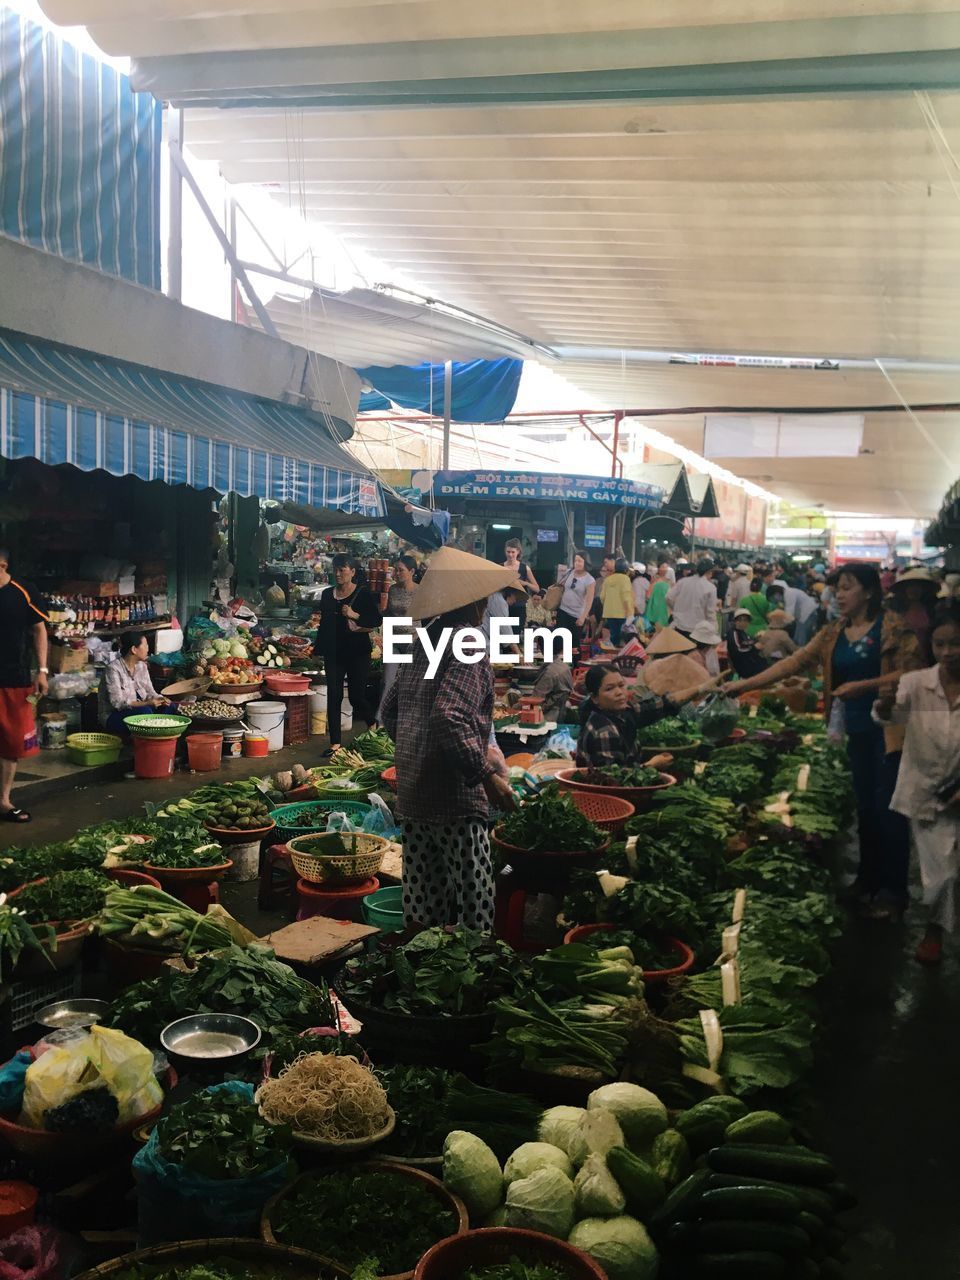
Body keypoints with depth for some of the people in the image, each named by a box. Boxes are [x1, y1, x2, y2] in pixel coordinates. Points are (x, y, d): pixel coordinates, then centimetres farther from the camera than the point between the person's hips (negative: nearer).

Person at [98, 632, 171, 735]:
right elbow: (117, 703, -24)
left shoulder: (141, 666, 7)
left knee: (169, 708, -16)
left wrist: (159, 699, -18)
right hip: (112, 717, -7)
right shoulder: (113, 669, -17)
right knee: (145, 711, -35)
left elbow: (150, 692, 7)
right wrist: (146, 703, -35)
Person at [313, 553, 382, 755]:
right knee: (333, 696, 0)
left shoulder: (363, 594, -4)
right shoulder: (327, 595, 10)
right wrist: (318, 649, 15)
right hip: (333, 652, 4)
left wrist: (355, 616, -21)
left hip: (358, 651, -4)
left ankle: (373, 723, 29)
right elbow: (323, 624, 17)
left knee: (356, 695, -2)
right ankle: (335, 743, 5)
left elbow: (376, 621, -9)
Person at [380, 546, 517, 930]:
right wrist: (488, 776, -20)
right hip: (454, 798, -8)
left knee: (423, 906, 14)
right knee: (475, 908, -3)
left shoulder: (424, 643, 12)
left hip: (411, 794, 8)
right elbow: (450, 718, -24)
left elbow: (390, 707, 18)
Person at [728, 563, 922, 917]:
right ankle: (868, 878, 25)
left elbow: (911, 671, -14)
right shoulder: (833, 634, 10)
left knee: (888, 808, -3)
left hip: (889, 729, -6)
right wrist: (744, 685, -5)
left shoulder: (893, 627, -8)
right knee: (865, 806, 13)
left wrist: (864, 685, -21)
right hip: (856, 731, 6)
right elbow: (794, 662, 3)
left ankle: (893, 890, 7)